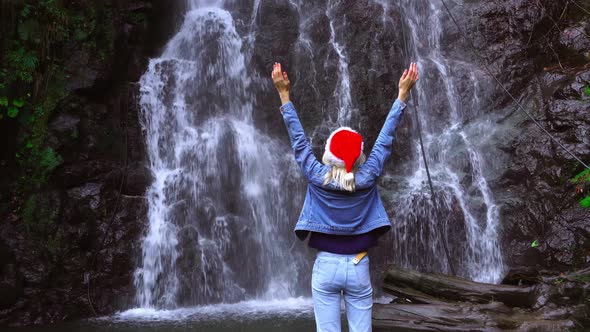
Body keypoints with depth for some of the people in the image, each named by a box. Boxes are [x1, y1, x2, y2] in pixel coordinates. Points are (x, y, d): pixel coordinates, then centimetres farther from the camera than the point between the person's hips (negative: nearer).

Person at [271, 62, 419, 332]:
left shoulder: (318, 178, -11)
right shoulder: (367, 178, -9)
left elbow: (298, 140, -5)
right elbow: (385, 138, -3)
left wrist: (284, 94, 0)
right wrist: (403, 93, 3)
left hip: (326, 267, -1)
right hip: (358, 268, 1)